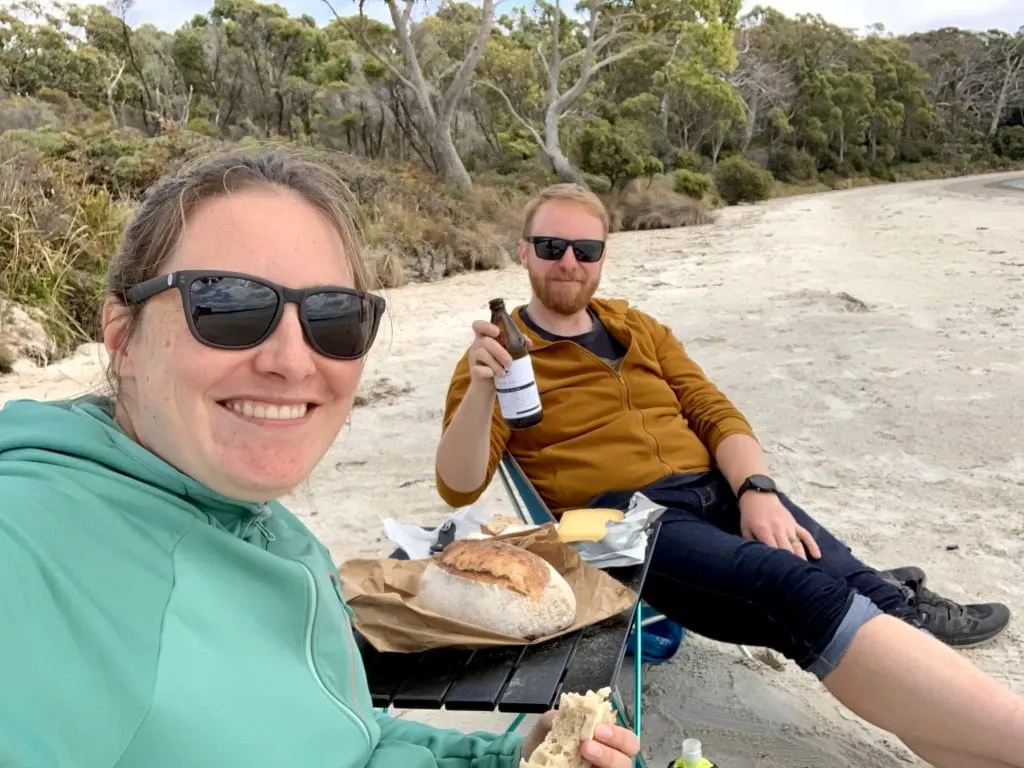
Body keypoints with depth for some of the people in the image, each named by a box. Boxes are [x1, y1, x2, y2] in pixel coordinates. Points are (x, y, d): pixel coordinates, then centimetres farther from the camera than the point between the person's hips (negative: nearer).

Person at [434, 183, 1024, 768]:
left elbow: (716, 413, 14)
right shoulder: (501, 353, 7)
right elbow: (460, 487, -3)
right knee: (806, 595, -30)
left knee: (865, 593, -21)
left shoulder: (638, 329, 22)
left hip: (718, 491, 6)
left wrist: (756, 490, -7)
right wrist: (482, 390, -23)